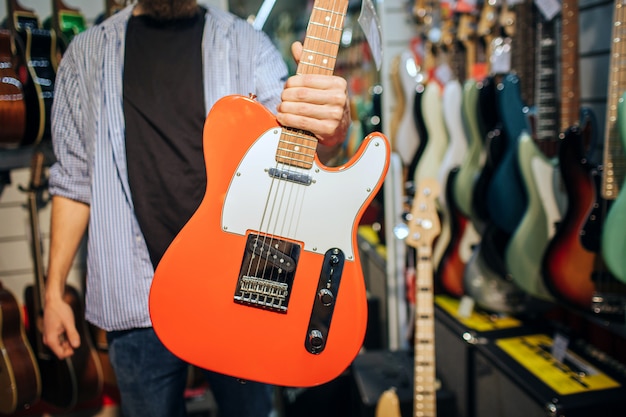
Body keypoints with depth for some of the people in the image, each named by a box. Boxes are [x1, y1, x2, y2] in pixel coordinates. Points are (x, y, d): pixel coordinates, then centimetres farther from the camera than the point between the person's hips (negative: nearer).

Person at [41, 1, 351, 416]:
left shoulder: (244, 42, 2)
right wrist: (54, 290, 7)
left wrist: (330, 129, -35)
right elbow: (75, 180, 8)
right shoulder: (87, 53, 6)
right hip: (137, 298, 1)